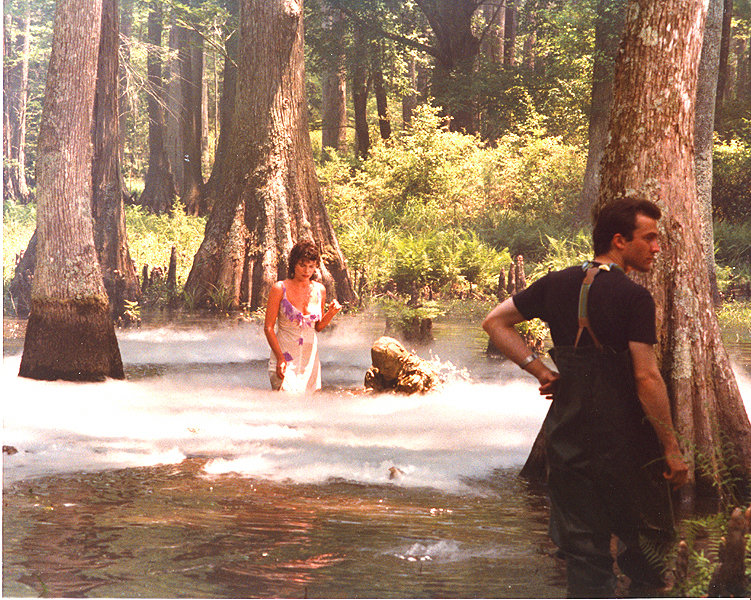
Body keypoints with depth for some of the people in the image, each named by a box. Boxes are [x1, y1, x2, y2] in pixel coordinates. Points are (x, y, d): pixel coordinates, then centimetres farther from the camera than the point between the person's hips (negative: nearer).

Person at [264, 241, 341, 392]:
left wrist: (331, 313, -2)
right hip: (285, 355, -4)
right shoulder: (280, 289, -7)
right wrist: (280, 358, -16)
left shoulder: (319, 290, 7)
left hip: (310, 356, 5)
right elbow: (268, 328, -7)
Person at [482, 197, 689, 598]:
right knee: (647, 541, 12)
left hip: (567, 440, 5)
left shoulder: (558, 284, 5)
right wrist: (671, 449, -11)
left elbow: (495, 322, 11)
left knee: (584, 552, 10)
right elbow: (647, 378, -18)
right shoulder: (633, 298, -14)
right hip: (624, 441, -5)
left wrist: (539, 369, 7)